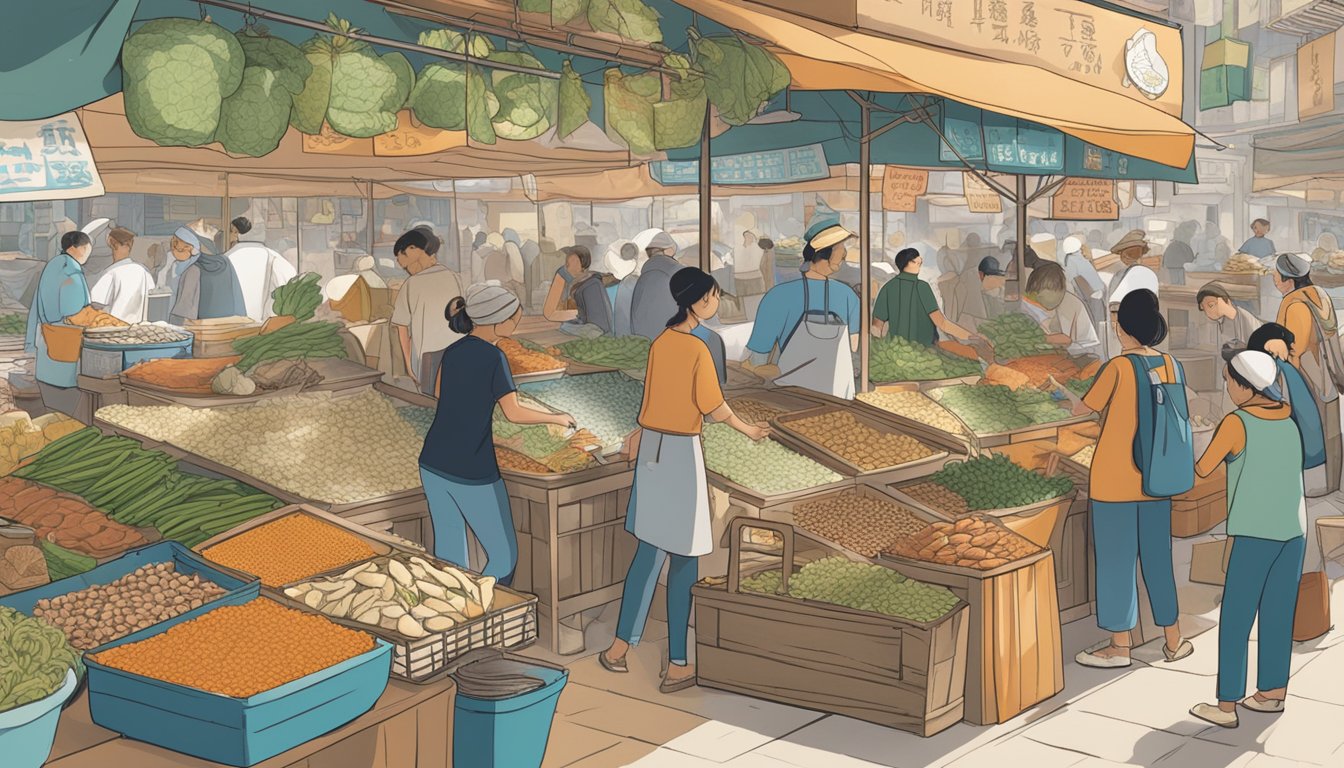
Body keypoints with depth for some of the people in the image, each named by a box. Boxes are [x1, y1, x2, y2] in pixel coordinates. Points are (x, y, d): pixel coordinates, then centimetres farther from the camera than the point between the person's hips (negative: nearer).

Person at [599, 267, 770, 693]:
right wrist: (747, 429, 4)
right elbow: (714, 409, -13)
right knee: (683, 558, 0)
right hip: (682, 452, -8)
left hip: (652, 447, 8)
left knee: (650, 550, 16)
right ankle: (677, 666, 5)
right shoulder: (698, 349, -17)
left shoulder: (660, 342, 5)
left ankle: (620, 647, 20)